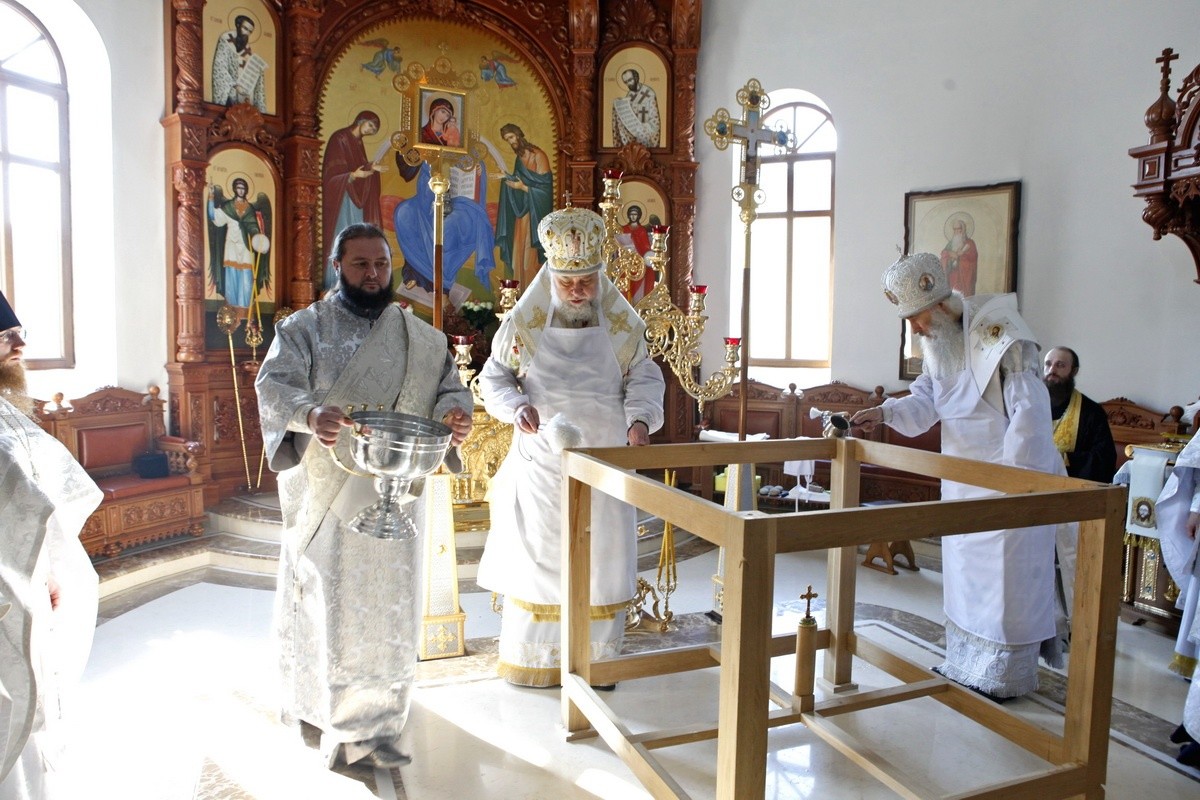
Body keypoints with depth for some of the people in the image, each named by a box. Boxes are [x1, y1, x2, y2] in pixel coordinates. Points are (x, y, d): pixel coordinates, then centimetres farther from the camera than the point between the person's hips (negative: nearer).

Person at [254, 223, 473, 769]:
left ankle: (370, 725, 18)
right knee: (323, 601, 7)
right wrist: (309, 413, -35)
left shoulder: (420, 338, 9)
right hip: (323, 495, -2)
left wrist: (454, 413, -20)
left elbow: (448, 387, 5)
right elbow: (273, 385, -13)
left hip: (389, 498, 2)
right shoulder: (304, 328, 1)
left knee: (384, 604, 6)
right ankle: (312, 699, 28)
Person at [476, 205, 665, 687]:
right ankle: (532, 659, 23)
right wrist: (517, 407, -17)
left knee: (600, 558, 7)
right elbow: (493, 378, 4)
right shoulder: (525, 321, -3)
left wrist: (640, 419, -18)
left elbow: (644, 379, 3)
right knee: (537, 556, 7)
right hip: (542, 462, -1)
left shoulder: (622, 322, -1)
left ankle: (596, 658, 23)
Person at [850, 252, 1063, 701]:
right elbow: (925, 400, 3)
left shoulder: (1001, 338, -20)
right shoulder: (938, 343, 4)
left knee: (1006, 575, 1)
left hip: (1014, 472, -8)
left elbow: (1029, 409, -21)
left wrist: (1012, 474, -21)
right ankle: (966, 663, 30)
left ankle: (1004, 676, 17)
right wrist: (886, 413, -15)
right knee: (963, 569, 16)